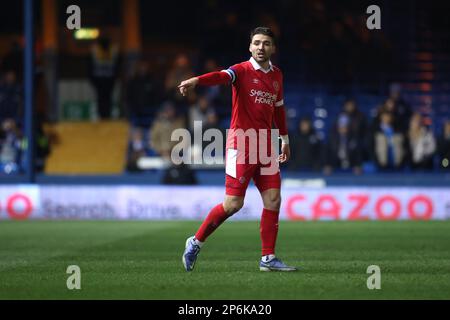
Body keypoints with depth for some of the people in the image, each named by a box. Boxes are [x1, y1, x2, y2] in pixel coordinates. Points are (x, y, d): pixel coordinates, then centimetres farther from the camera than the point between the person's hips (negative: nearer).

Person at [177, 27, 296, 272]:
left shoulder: (276, 75, 13)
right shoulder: (242, 71, -7)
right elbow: (222, 76, -28)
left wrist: (284, 138, 30)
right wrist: (196, 81, -48)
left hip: (265, 146, 6)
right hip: (241, 144, -6)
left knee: (273, 200, 0)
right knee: (233, 204, -9)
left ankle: (268, 259, 7)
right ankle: (196, 243, 9)